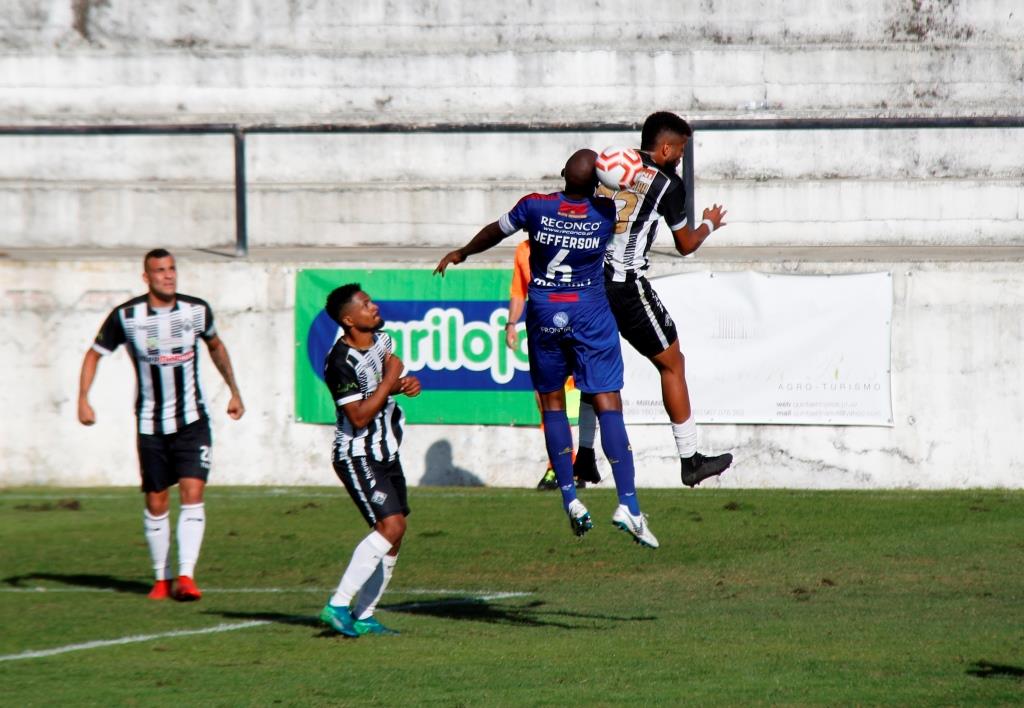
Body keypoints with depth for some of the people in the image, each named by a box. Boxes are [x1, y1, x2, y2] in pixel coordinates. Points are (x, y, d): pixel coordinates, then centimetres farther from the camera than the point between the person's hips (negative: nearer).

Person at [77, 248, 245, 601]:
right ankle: (162, 578, 19)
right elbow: (94, 355, 1)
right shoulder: (126, 316, -9)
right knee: (156, 503, 4)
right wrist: (83, 400, -11)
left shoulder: (197, 310, -3)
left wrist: (234, 391, 20)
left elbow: (215, 346, 18)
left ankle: (186, 576, -20)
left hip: (192, 421, 0)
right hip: (150, 424, 0)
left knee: (192, 493, -15)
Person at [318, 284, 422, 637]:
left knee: (393, 534, 6)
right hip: (358, 456, -9)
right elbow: (359, 416, -24)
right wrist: (389, 382, -19)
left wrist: (405, 384, 5)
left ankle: (363, 616, 12)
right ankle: (338, 606, -19)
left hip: (385, 454, 9)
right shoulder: (341, 362, -22)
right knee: (391, 526, -20)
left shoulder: (381, 339, 5)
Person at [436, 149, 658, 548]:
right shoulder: (607, 213, -9)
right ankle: (628, 504, -12)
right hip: (591, 315, -1)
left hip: (544, 316, 1)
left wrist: (462, 253, 26)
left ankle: (570, 499, 6)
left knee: (552, 403, 14)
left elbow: (494, 233, 11)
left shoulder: (535, 207, -8)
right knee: (608, 406, -3)